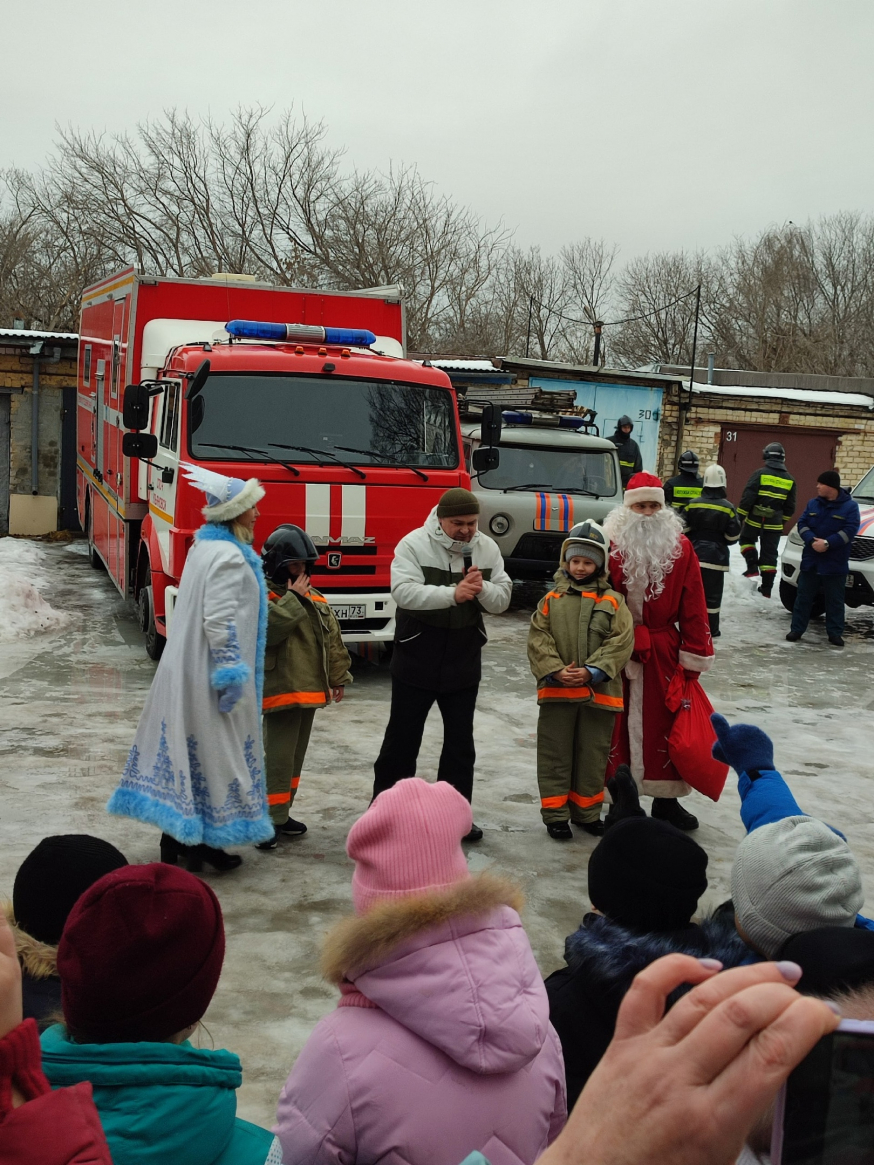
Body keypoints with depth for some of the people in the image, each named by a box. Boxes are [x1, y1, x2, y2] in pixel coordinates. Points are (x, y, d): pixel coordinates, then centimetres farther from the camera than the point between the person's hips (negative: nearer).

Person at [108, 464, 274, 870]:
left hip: (185, 667, 10)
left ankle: (175, 837, 21)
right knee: (212, 752, 0)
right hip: (207, 673, -10)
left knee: (184, 748, 13)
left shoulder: (205, 546, 13)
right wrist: (231, 677, -20)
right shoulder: (229, 556, -18)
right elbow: (219, 622, -23)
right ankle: (198, 843, 8)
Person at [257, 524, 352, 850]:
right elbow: (266, 628, -28)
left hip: (311, 689, 8)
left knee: (296, 755, 14)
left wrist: (337, 677, 16)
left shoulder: (315, 599, 12)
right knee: (279, 757, -9)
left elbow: (332, 639, 17)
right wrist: (293, 599, -21)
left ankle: (281, 813, 25)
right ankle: (269, 820, -2)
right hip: (280, 689, -8)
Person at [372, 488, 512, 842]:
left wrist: (482, 588, -23)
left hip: (463, 663, 4)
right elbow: (403, 591, -27)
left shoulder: (487, 548, 0)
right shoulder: (414, 544, -13)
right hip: (416, 662, -4)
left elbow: (502, 599, -1)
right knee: (402, 737, 7)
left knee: (460, 742, 11)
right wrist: (453, 593, -35)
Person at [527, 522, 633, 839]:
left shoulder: (613, 602, 2)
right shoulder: (552, 599, 3)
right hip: (557, 691, 0)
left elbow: (620, 642, -6)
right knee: (555, 753, 7)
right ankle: (555, 813, 17)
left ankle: (586, 811, 26)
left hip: (598, 691, 0)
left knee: (593, 754, 11)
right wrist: (555, 671, -16)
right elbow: (538, 639, -3)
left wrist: (592, 671, -17)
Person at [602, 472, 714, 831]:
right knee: (618, 727, 5)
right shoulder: (611, 546, -4)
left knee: (667, 723, 8)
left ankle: (666, 801, 22)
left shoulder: (680, 548, 1)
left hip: (663, 654, 2)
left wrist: (694, 654, -2)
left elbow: (692, 608, 1)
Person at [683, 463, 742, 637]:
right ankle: (711, 630, 9)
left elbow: (684, 529, -1)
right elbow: (733, 536, -7)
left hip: (694, 554, 2)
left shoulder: (693, 504, -4)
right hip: (716, 556, -2)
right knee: (712, 594, 4)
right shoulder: (728, 508, -9)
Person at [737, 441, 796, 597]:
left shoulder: (760, 474, -9)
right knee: (769, 555, 7)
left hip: (755, 520, -3)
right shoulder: (789, 480, 6)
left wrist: (740, 516, -8)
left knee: (746, 539, 24)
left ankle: (752, 566, 7)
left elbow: (747, 497, -13)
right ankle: (766, 588, 9)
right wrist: (782, 520, 23)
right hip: (774, 524, 3)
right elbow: (790, 506, 11)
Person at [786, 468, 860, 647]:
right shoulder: (813, 503, 6)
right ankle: (797, 629, 15)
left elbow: (850, 530, -13)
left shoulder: (850, 506, -5)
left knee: (835, 600, 5)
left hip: (835, 564, -3)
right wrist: (812, 540, -17)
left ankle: (835, 633, 14)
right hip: (810, 561, 3)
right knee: (803, 596, 7)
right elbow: (802, 524, 2)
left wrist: (827, 543, -22)